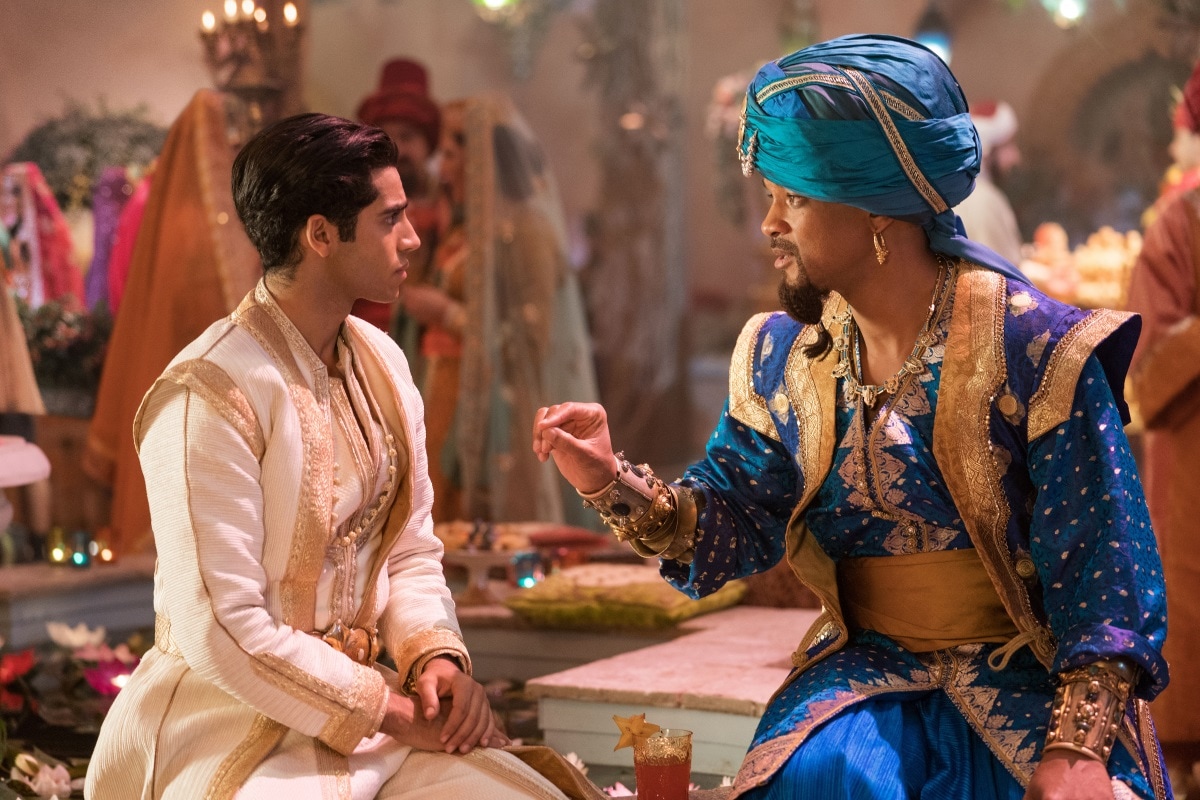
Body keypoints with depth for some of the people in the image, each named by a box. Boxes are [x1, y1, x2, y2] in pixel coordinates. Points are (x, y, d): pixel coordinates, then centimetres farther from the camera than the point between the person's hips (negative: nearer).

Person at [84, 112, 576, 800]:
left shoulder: (382, 363, 7)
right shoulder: (210, 394, -19)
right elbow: (223, 633, -21)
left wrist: (438, 656, -7)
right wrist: (395, 711, -15)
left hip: (369, 710, 7)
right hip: (235, 728, -7)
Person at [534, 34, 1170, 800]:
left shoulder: (1033, 347, -12)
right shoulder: (785, 356, 3)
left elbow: (1101, 566, -13)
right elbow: (736, 520, 6)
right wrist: (613, 483, -13)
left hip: (1029, 670, -2)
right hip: (867, 665, 3)